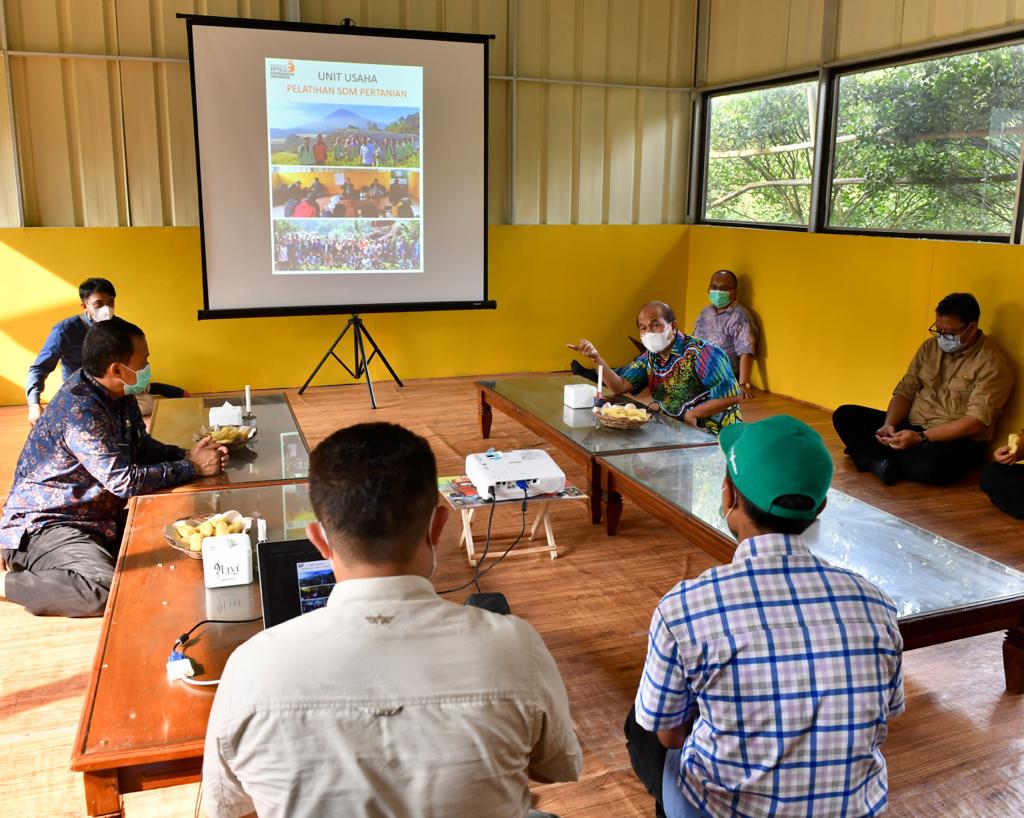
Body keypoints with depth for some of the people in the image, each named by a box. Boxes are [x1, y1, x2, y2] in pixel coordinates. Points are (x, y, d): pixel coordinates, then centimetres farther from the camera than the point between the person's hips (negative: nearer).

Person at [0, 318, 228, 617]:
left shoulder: (118, 394, 3)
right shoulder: (80, 410, -25)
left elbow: (141, 445, 14)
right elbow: (125, 481, -26)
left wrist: (187, 455, -4)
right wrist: (193, 467, -18)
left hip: (96, 518, 10)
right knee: (105, 591, -32)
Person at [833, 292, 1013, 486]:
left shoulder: (992, 364, -12)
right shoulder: (930, 347, 7)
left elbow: (976, 422, -19)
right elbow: (905, 391, 6)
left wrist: (921, 438, -26)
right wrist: (889, 425, -15)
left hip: (956, 440, -6)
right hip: (910, 427, 6)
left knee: (927, 466, -41)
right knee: (844, 416, -7)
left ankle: (878, 456, -13)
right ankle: (880, 463, -25)